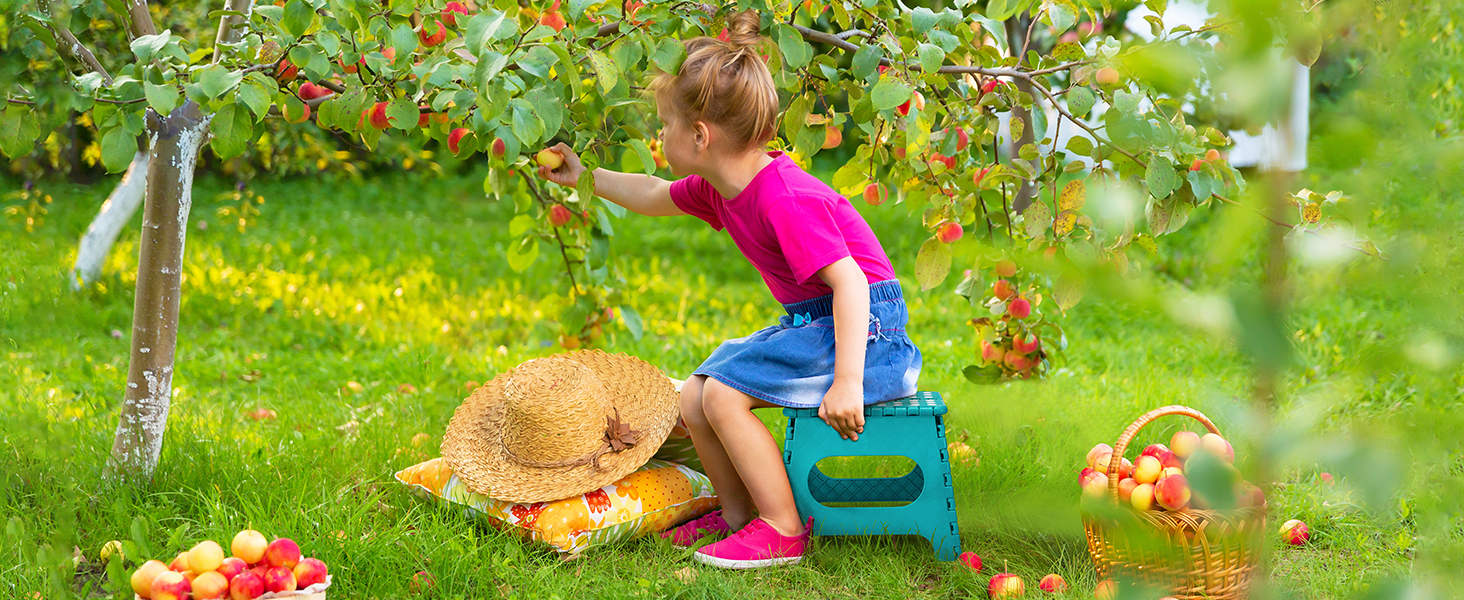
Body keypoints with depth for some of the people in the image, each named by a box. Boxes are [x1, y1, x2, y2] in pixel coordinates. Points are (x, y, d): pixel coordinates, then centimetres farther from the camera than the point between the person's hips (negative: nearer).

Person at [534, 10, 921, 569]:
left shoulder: (785, 200, -26)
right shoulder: (719, 188, 4)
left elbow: (849, 281, -30)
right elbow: (654, 196, 25)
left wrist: (847, 382, -35)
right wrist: (584, 177, 30)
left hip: (863, 331, -10)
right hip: (809, 325, 10)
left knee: (723, 394, -20)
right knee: (693, 398, 5)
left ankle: (784, 530, -10)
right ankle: (740, 513, 20)